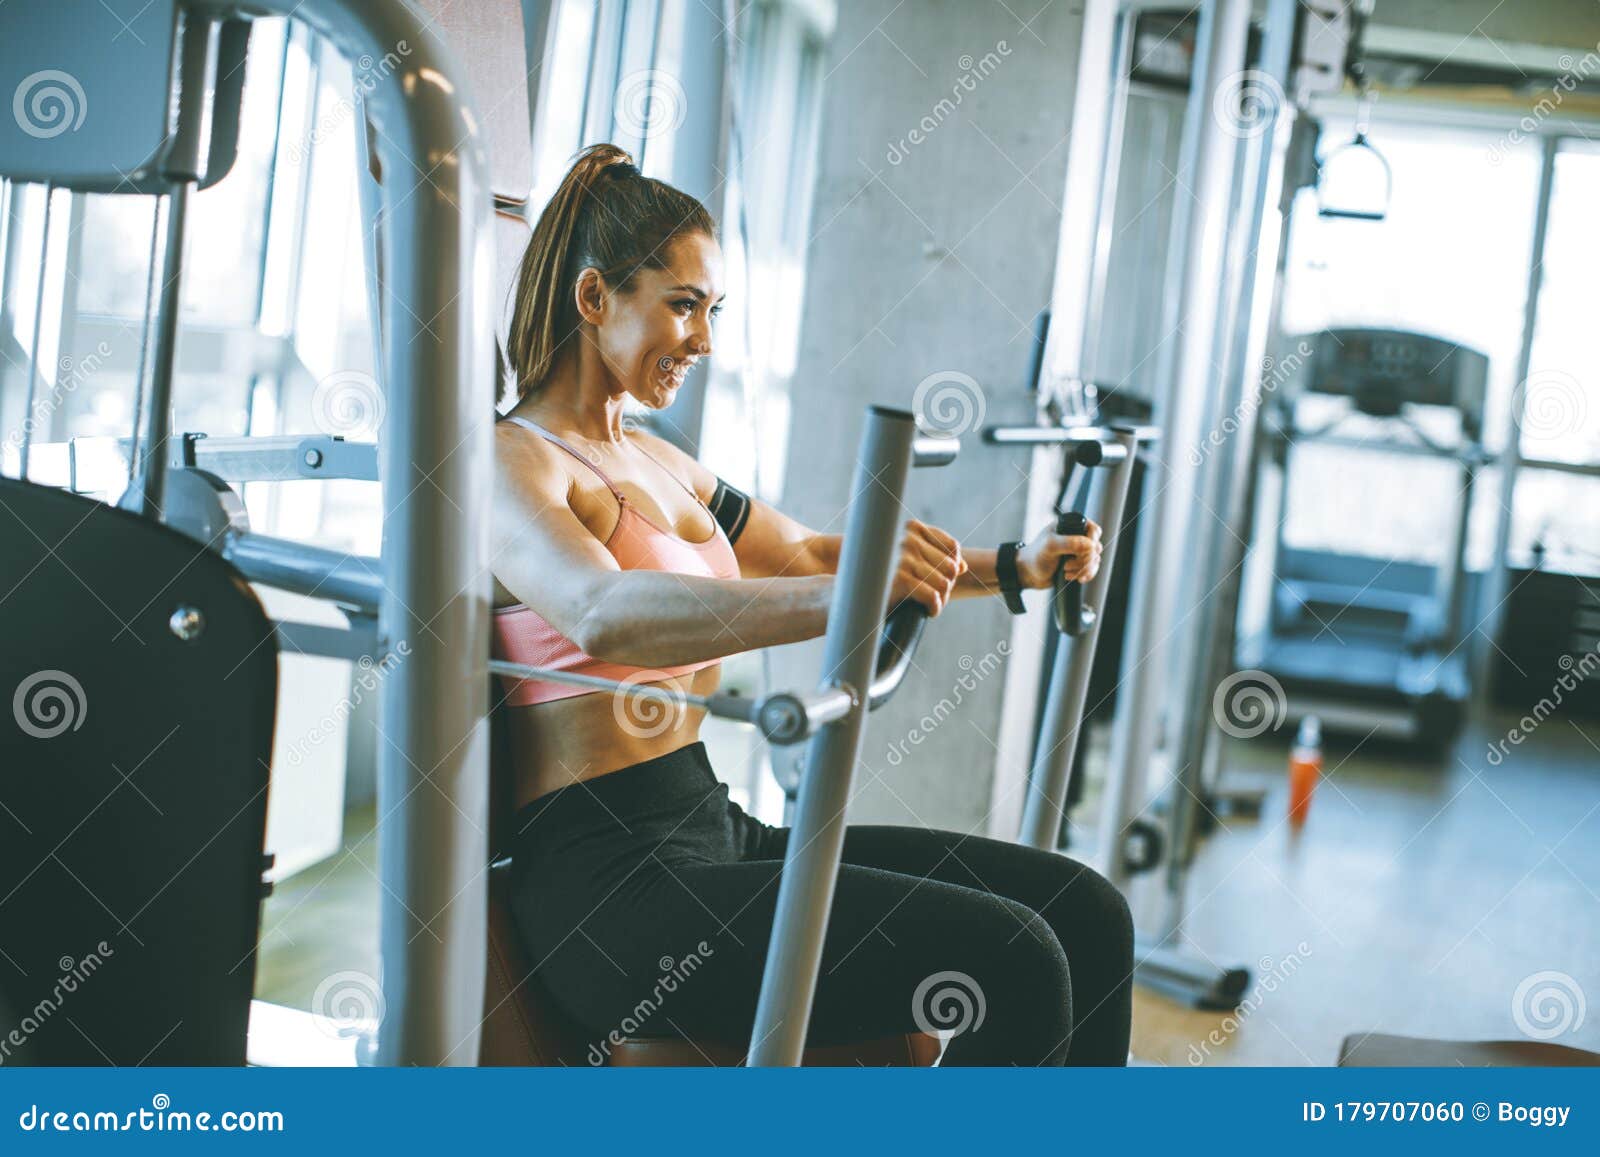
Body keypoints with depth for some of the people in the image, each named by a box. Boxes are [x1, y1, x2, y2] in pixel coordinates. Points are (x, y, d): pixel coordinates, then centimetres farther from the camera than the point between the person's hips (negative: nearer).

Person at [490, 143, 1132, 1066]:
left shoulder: (652, 460, 18)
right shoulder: (512, 461, -9)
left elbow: (809, 554, 26)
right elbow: (605, 614, -30)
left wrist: (1010, 567, 16)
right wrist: (839, 601, -44)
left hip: (718, 836, 9)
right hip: (609, 882, -9)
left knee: (1085, 913, -1)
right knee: (1011, 964, -22)